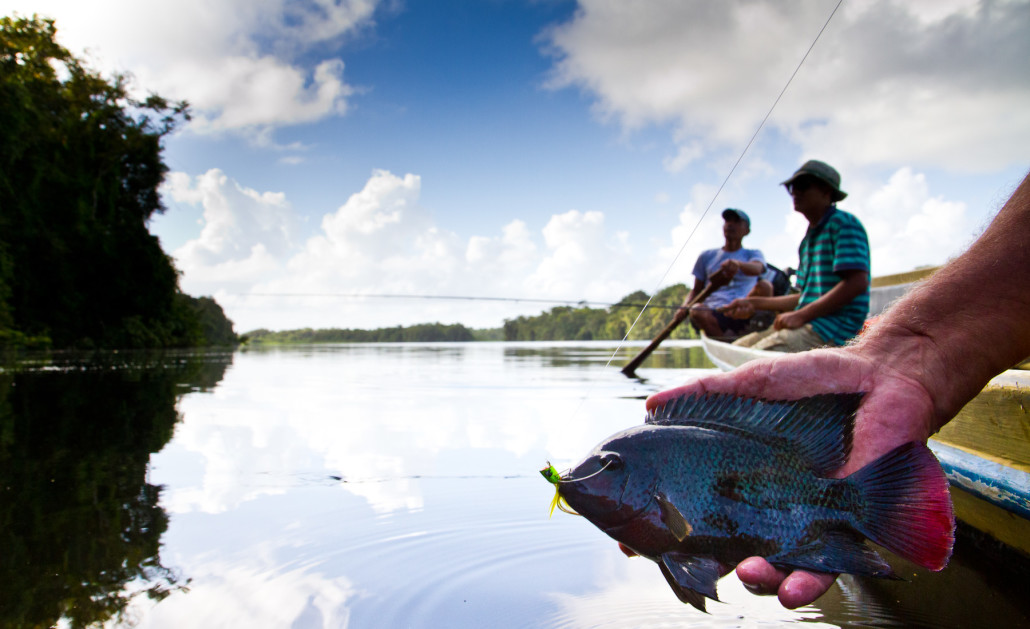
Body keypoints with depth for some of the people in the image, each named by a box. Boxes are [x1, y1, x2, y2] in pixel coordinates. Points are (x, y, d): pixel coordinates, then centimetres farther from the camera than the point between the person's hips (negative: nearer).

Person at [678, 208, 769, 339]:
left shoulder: (754, 254, 19)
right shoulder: (707, 256, 24)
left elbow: (757, 269, -7)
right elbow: (696, 290, 21)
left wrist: (737, 264, -32)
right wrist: (684, 307, -3)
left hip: (743, 314, -1)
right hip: (714, 314, 1)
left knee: (765, 286, -30)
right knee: (697, 311, -35)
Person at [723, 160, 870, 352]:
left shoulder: (843, 223, -5)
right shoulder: (810, 237, 24)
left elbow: (857, 283, -18)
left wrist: (801, 316, -19)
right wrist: (754, 304, 17)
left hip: (834, 328, -9)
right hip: (809, 324, 10)